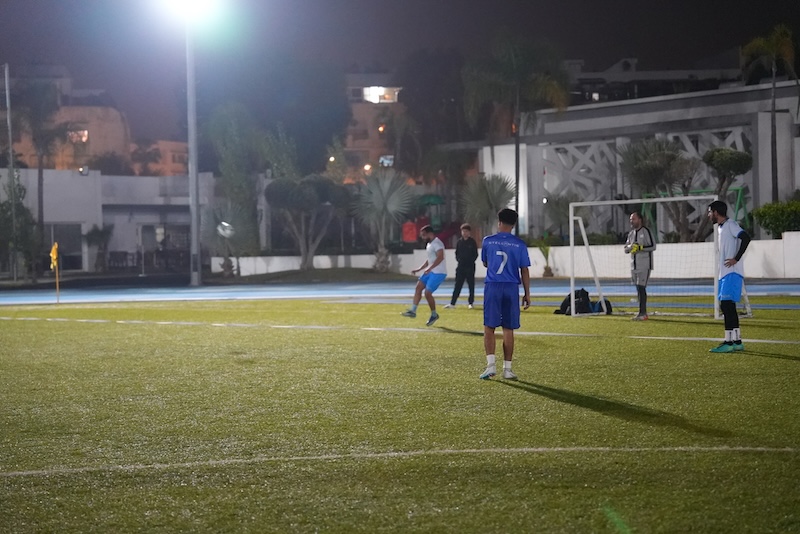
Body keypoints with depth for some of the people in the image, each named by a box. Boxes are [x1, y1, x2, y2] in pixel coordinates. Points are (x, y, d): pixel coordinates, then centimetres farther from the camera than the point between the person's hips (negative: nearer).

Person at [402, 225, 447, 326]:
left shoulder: (437, 243, -16)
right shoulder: (429, 244, 17)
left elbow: (440, 257, -32)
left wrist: (429, 268, -39)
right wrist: (418, 269, 21)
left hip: (438, 273, -10)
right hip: (431, 272, 10)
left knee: (427, 293, -11)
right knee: (418, 287, 1)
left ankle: (434, 315, 7)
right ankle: (413, 310, 1)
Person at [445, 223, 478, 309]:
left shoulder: (472, 242, -1)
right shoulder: (459, 242, 7)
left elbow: (475, 254, -1)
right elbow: (457, 253, 13)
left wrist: (471, 261, -11)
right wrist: (459, 259, -2)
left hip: (470, 267, -3)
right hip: (460, 266, 3)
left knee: (471, 285, 3)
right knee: (458, 285, 1)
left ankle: (471, 302, 11)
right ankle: (452, 303, -2)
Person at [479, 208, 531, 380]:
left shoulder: (488, 241, 1)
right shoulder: (519, 244, 0)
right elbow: (524, 271, 1)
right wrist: (527, 294, 8)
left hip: (492, 287, -1)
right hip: (511, 288, 1)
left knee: (489, 327, 4)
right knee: (508, 330, 6)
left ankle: (491, 365, -10)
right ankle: (507, 369, 8)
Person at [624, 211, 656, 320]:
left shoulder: (645, 231, -7)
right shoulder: (631, 233, 14)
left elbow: (653, 246, -11)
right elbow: (626, 249, 14)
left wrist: (640, 247, -21)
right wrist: (630, 247, -8)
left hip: (644, 265, -7)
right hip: (634, 265, 7)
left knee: (641, 288, -14)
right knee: (638, 289, 8)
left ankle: (642, 313, -14)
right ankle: (643, 313, 13)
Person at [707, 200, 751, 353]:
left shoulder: (730, 225, -10)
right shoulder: (720, 227, 19)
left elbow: (746, 237, -24)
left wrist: (736, 259, -21)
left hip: (732, 273, -10)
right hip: (724, 273, 10)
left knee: (727, 305, -14)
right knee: (727, 307, 10)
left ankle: (729, 342, -15)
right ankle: (737, 341, 14)